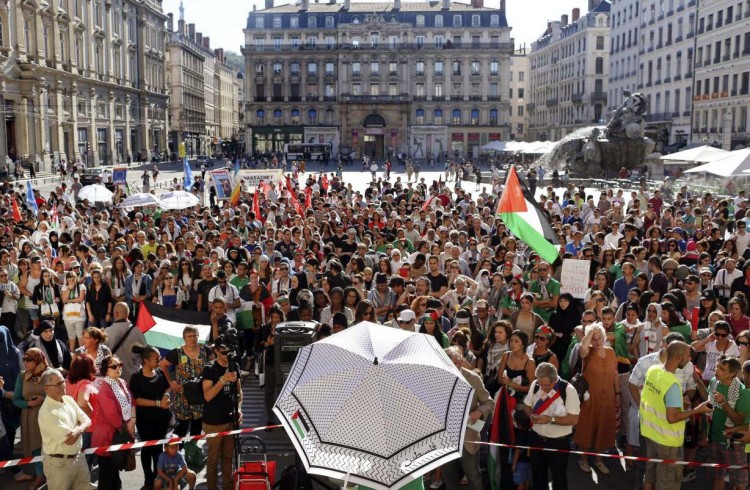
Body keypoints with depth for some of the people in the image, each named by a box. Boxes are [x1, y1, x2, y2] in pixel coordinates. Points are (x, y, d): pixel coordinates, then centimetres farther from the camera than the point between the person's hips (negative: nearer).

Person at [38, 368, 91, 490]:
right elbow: (69, 440, -23)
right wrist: (80, 426, -6)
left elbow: (87, 421, 1)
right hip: (59, 462, -7)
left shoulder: (69, 399, 2)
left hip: (78, 456, 7)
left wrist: (78, 430, -19)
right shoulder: (47, 412, -23)